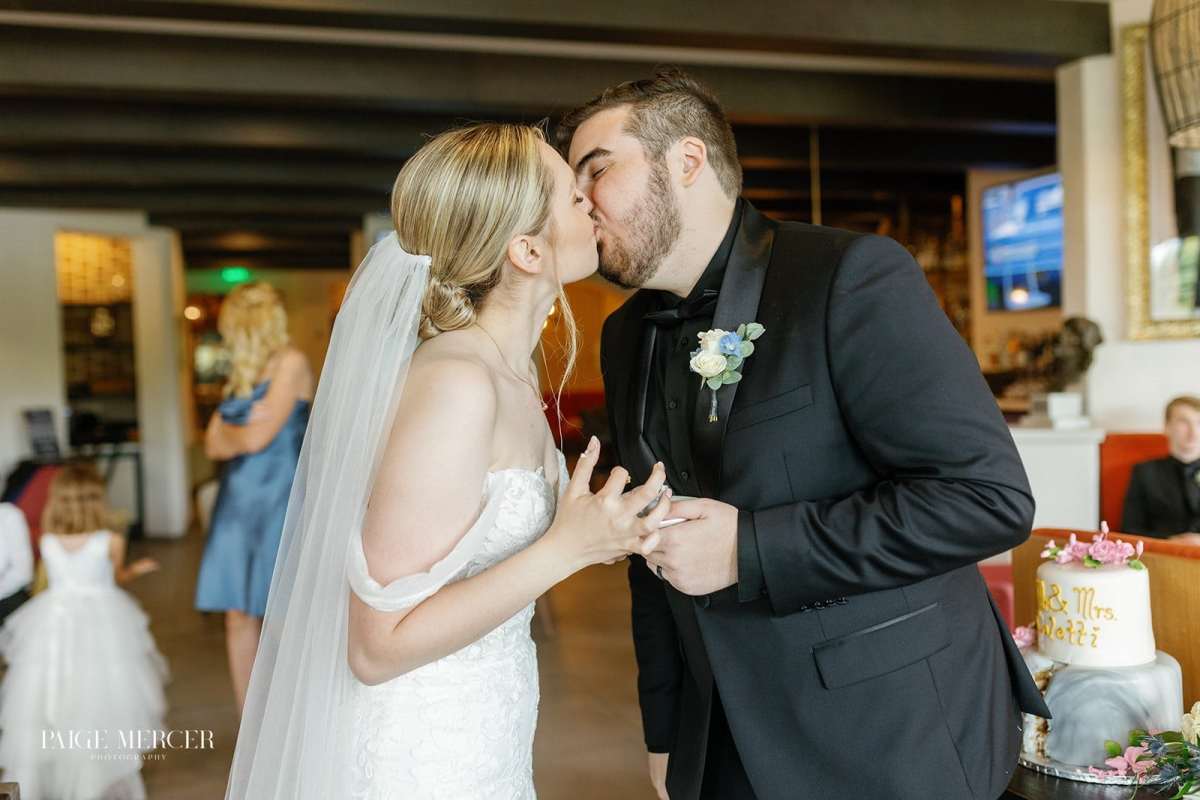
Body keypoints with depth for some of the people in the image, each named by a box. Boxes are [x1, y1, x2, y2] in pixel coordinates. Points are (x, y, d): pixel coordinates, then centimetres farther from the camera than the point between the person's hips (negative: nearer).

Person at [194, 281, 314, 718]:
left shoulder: (291, 362, -5)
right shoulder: (242, 374, 18)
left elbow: (257, 438, -11)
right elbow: (213, 445, 12)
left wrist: (227, 432, 8)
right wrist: (243, 429, -6)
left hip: (280, 500, -7)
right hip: (238, 499, 7)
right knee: (239, 617, 6)